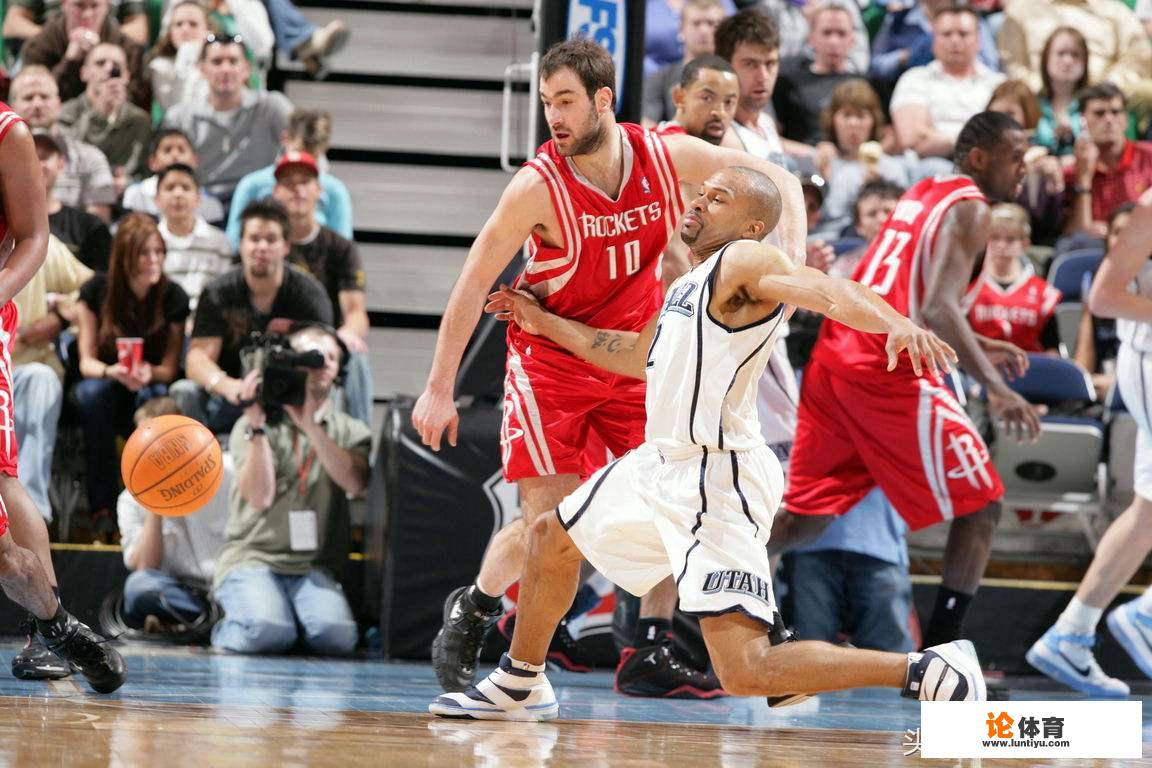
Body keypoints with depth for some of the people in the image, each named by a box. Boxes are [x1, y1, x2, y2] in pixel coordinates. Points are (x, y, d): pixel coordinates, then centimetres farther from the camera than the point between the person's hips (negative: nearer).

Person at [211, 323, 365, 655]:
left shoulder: (349, 431, 13)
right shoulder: (251, 425, 5)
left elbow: (354, 483, -9)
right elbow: (259, 497, -10)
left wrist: (311, 426, -15)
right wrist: (256, 427, -17)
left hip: (311, 565, 2)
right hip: (252, 556, -2)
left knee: (338, 636, -29)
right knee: (267, 632, -32)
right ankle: (227, 629, 2)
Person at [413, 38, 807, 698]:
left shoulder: (669, 157, -12)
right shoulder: (539, 186, -21)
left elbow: (779, 180, 1)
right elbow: (475, 282, -13)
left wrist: (791, 256, -16)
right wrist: (440, 389, -12)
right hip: (550, 356, -4)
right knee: (548, 521, -8)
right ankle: (471, 613, 18)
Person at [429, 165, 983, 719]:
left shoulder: (743, 261, -11)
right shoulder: (689, 283, 18)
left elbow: (825, 290, -29)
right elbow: (639, 357, 33)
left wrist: (896, 324, -49)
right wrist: (545, 324, 39)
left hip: (715, 482, -10)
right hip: (662, 463, 10)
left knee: (747, 672, -18)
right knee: (551, 538, 29)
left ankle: (926, 673, -12)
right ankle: (517, 686, 49)